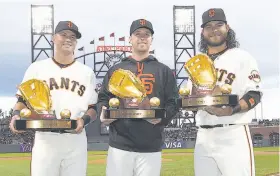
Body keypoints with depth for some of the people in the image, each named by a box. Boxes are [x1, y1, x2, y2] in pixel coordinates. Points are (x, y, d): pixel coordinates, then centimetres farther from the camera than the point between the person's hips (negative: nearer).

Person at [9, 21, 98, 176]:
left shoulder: (87, 72, 11)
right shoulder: (36, 68, 10)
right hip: (44, 140, -1)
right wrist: (17, 115, -11)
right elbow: (23, 100, 11)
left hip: (76, 141, 1)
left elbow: (93, 108, 9)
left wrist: (83, 120, -12)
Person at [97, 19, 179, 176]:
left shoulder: (164, 71, 12)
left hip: (151, 148, 0)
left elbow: (173, 102, 6)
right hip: (119, 145, 1)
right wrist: (103, 113, -6)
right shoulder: (116, 69, 15)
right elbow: (103, 98, 15)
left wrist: (162, 117, -14)